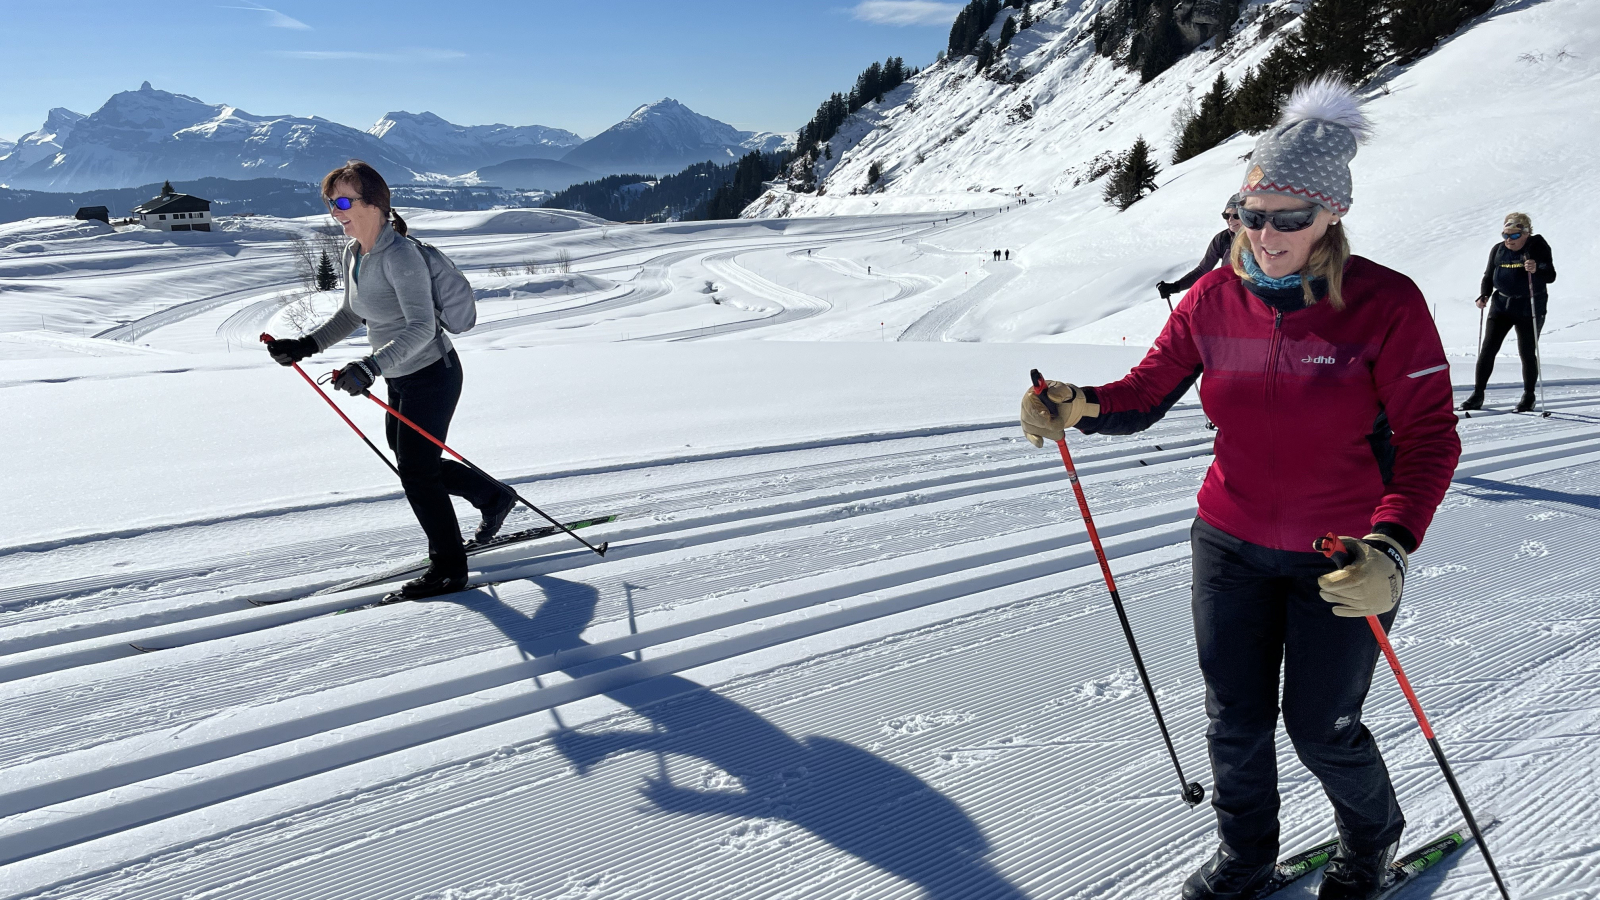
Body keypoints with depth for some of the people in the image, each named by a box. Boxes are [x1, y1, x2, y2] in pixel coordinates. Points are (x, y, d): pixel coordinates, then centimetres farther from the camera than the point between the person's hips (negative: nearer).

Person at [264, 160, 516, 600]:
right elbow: (351, 315, 17)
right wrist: (305, 345, 6)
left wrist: (368, 367, -41)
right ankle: (494, 496, 40)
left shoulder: (401, 255, -24)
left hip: (432, 375, -9)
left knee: (417, 473, -2)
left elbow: (420, 327, -32)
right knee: (412, 463, 20)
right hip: (399, 379, 9)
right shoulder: (352, 255, 3)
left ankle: (449, 568, 16)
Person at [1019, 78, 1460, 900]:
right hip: (1231, 546, 3)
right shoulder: (1213, 300, -6)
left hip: (1344, 557, -3)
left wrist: (1390, 549, -33)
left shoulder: (1386, 304, -16)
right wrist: (1079, 407, -25)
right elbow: (1147, 392, -3)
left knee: (1321, 729, 11)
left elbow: (1429, 440, -17)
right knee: (1235, 720, 13)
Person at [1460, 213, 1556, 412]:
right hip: (1502, 305, 4)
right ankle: (1477, 395, 3)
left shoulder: (1538, 247, -7)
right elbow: (1488, 277, 12)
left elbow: (1550, 276, -15)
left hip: (1530, 308, -3)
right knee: (1487, 349, -3)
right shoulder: (1498, 250, 4)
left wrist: (1536, 270, -36)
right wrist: (1483, 296, -5)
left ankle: (1528, 396, 18)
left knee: (1527, 353, 1)